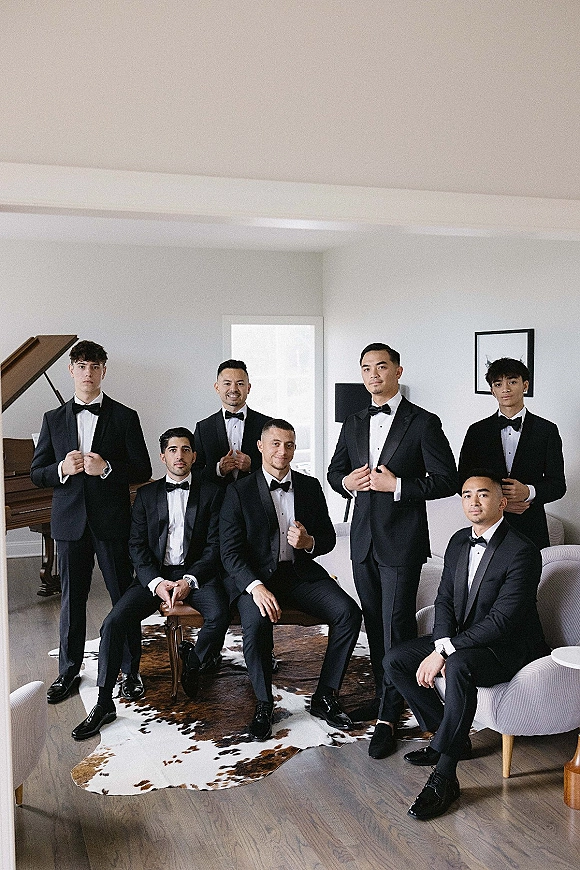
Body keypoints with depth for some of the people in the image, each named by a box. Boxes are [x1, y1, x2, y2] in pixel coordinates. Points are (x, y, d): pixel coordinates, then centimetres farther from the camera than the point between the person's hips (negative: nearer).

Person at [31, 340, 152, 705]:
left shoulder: (125, 417, 2)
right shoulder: (53, 420, 9)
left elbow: (143, 471, -2)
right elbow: (36, 473, 8)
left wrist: (107, 468, -18)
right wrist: (62, 469, -13)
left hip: (112, 522, -2)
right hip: (70, 523, 2)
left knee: (124, 598, 4)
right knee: (72, 599, 11)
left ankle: (131, 672, 17)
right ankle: (69, 672, 25)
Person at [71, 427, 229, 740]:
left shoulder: (211, 493, 6)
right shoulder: (147, 494, 12)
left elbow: (214, 546, -1)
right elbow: (137, 546, 4)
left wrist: (189, 580, -16)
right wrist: (156, 582, -13)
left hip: (196, 573, -2)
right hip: (155, 575, 2)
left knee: (219, 614, -31)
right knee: (113, 622, -19)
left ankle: (193, 664, 0)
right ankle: (104, 703, -8)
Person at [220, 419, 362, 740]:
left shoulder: (310, 487, 9)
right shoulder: (239, 492, -3)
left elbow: (328, 539, 12)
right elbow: (230, 550, -10)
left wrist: (309, 542, -13)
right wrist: (256, 587, -26)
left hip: (301, 572, 4)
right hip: (255, 576, -3)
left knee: (348, 612, -20)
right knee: (256, 623, -34)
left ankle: (325, 696, -5)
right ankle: (264, 704, -10)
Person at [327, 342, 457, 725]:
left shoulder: (423, 423, -6)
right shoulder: (353, 424, 11)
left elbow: (447, 480, -9)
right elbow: (334, 471, 20)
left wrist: (397, 486, -18)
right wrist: (347, 483, -3)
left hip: (402, 541, -6)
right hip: (363, 538, 6)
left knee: (397, 622, -2)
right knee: (373, 620, 13)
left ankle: (395, 703, 12)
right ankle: (383, 693, 27)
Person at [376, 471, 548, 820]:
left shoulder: (522, 551, -20)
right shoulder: (459, 542, 5)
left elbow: (502, 619, -26)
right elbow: (445, 599, 7)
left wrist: (446, 651, -28)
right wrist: (441, 644, -13)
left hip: (509, 647, -8)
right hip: (461, 638, 8)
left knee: (459, 667, -38)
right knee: (395, 660, -4)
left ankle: (444, 777, -29)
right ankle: (452, 737, 8)